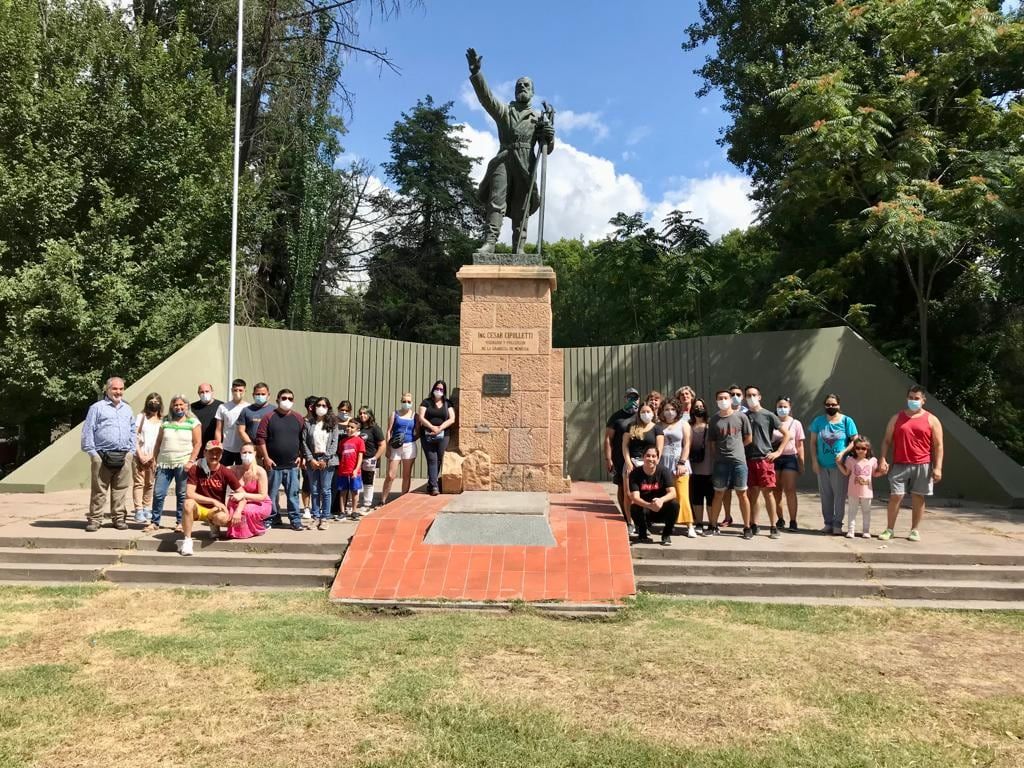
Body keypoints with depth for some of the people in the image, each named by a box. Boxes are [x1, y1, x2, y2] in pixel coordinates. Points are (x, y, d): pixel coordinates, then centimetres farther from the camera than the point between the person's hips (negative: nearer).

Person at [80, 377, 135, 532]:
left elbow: (132, 431, 22)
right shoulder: (97, 407, 3)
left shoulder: (127, 409, 19)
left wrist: (132, 451, 13)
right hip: (102, 456, -4)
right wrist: (92, 452, -7)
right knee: (99, 490, -1)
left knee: (121, 490, 5)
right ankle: (95, 519, 5)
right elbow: (88, 431, 0)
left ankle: (119, 518, 13)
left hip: (124, 456, 4)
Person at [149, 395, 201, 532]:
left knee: (182, 495, 2)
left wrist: (191, 461, -12)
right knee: (158, 494, 2)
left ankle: (180, 522, 12)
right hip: (164, 463, 3)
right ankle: (155, 522, 13)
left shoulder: (193, 422, 1)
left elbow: (198, 443, -4)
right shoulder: (165, 421, 11)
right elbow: (158, 442, 14)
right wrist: (154, 460, 9)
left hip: (183, 464, -3)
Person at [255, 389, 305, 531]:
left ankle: (295, 520, 11)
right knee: (271, 494, 5)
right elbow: (260, 439, -5)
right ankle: (269, 519, 17)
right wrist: (266, 458, -9)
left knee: (293, 493, 5)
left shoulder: (298, 419, 8)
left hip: (292, 465, 2)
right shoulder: (269, 417, -2)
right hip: (273, 464, -2)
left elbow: (303, 440, 13)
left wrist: (300, 456, 5)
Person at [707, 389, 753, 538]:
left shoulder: (741, 417, 2)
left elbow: (748, 439, 7)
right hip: (720, 462, 1)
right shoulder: (713, 420, 5)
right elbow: (711, 443, 8)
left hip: (739, 461, -1)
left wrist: (734, 447, 8)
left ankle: (747, 527, 10)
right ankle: (714, 526, 15)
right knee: (719, 494, 7)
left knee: (742, 494, 2)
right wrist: (720, 453, -2)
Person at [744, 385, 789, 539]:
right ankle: (753, 526, 16)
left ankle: (773, 527, 4)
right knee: (752, 493, 7)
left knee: (768, 493, -3)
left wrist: (778, 452, -4)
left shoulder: (768, 415, 0)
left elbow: (786, 434, 2)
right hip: (748, 459, 3)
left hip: (765, 459, -3)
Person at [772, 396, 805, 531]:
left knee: (790, 490, -7)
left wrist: (801, 464, 2)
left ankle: (793, 521, -4)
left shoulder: (796, 424, 5)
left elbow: (800, 446, 6)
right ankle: (780, 519, 18)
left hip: (790, 458, -1)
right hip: (774, 458, 1)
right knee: (777, 491, 6)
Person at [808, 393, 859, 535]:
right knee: (825, 495, 8)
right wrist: (814, 460, 0)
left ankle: (837, 525, 4)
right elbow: (813, 442, 8)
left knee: (839, 495, -2)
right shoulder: (818, 421, 6)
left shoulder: (846, 421, -1)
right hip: (822, 465, 3)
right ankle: (828, 523, 17)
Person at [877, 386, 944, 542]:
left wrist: (937, 467, -7)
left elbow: (938, 445, 1)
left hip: (922, 466, -1)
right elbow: (887, 441, 8)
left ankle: (915, 530, 14)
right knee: (895, 496, -3)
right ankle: (889, 530, 4)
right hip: (900, 465, 1)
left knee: (918, 498, 5)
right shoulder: (897, 418, 9)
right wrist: (883, 460, -5)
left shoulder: (932, 420, 4)